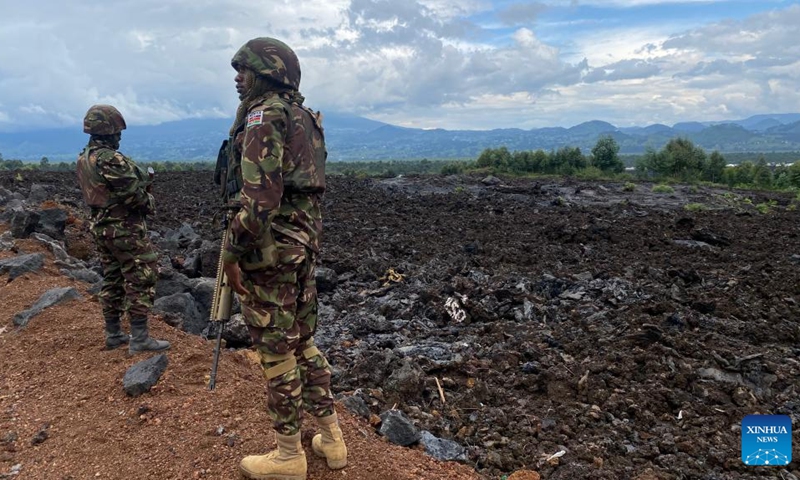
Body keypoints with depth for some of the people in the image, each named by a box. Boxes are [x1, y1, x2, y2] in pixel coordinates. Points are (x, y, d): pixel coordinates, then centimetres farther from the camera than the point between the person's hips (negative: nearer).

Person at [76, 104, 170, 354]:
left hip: (101, 226, 9)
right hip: (125, 228, -9)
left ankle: (113, 334, 23)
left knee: (112, 280, 16)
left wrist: (139, 176, 8)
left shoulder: (84, 159, 9)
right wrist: (148, 203, -1)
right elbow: (132, 194, -21)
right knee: (140, 280, -4)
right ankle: (139, 338, -3)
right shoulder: (110, 159, -21)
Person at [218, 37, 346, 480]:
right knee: (302, 339, 17)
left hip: (271, 245, -9)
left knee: (276, 348, 2)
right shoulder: (303, 117, 16)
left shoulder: (263, 116, -13)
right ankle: (332, 440, 26)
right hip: (306, 240, 9)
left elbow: (259, 194, -22)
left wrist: (234, 252, -16)